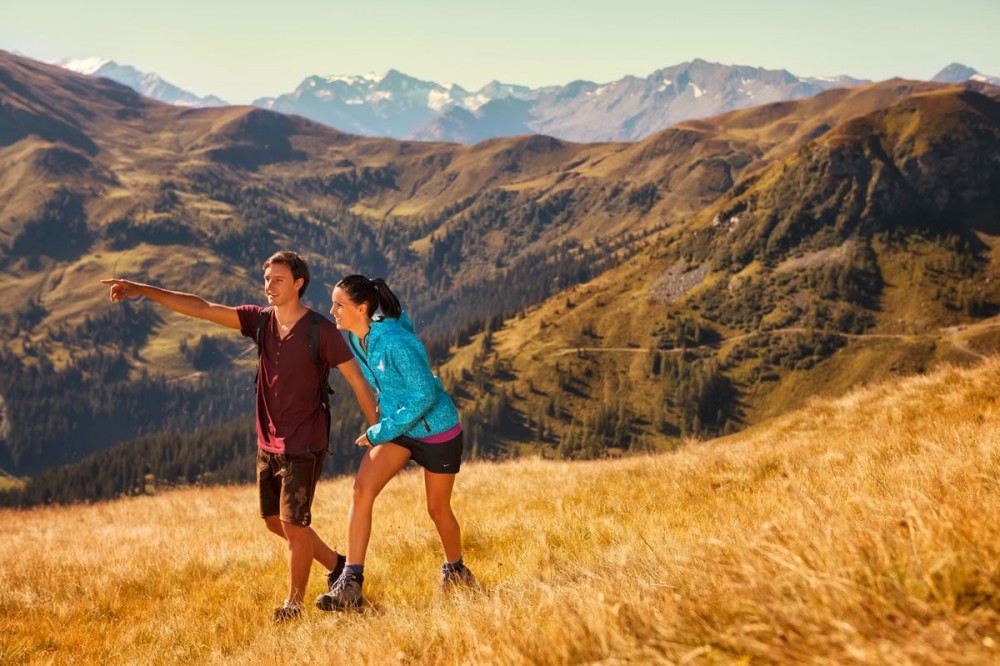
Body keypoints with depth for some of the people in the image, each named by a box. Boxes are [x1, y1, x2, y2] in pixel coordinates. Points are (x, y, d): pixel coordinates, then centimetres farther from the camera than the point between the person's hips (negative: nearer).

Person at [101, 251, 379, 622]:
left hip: (304, 445, -7)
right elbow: (202, 308, -4)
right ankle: (336, 564, 34)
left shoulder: (321, 330, -14)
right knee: (275, 521, 14)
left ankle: (294, 602, 16)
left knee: (293, 524, -2)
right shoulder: (260, 321, 1)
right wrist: (144, 291, -11)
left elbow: (357, 380, -10)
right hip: (268, 443, 7)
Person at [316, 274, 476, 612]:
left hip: (435, 429, -6)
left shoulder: (396, 343, -29)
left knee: (438, 508, 9)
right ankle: (350, 584, -17)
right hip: (396, 428, 6)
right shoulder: (355, 340, -4)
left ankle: (456, 571, 38)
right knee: (362, 489, -15)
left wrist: (381, 432, -21)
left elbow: (425, 395, -27)